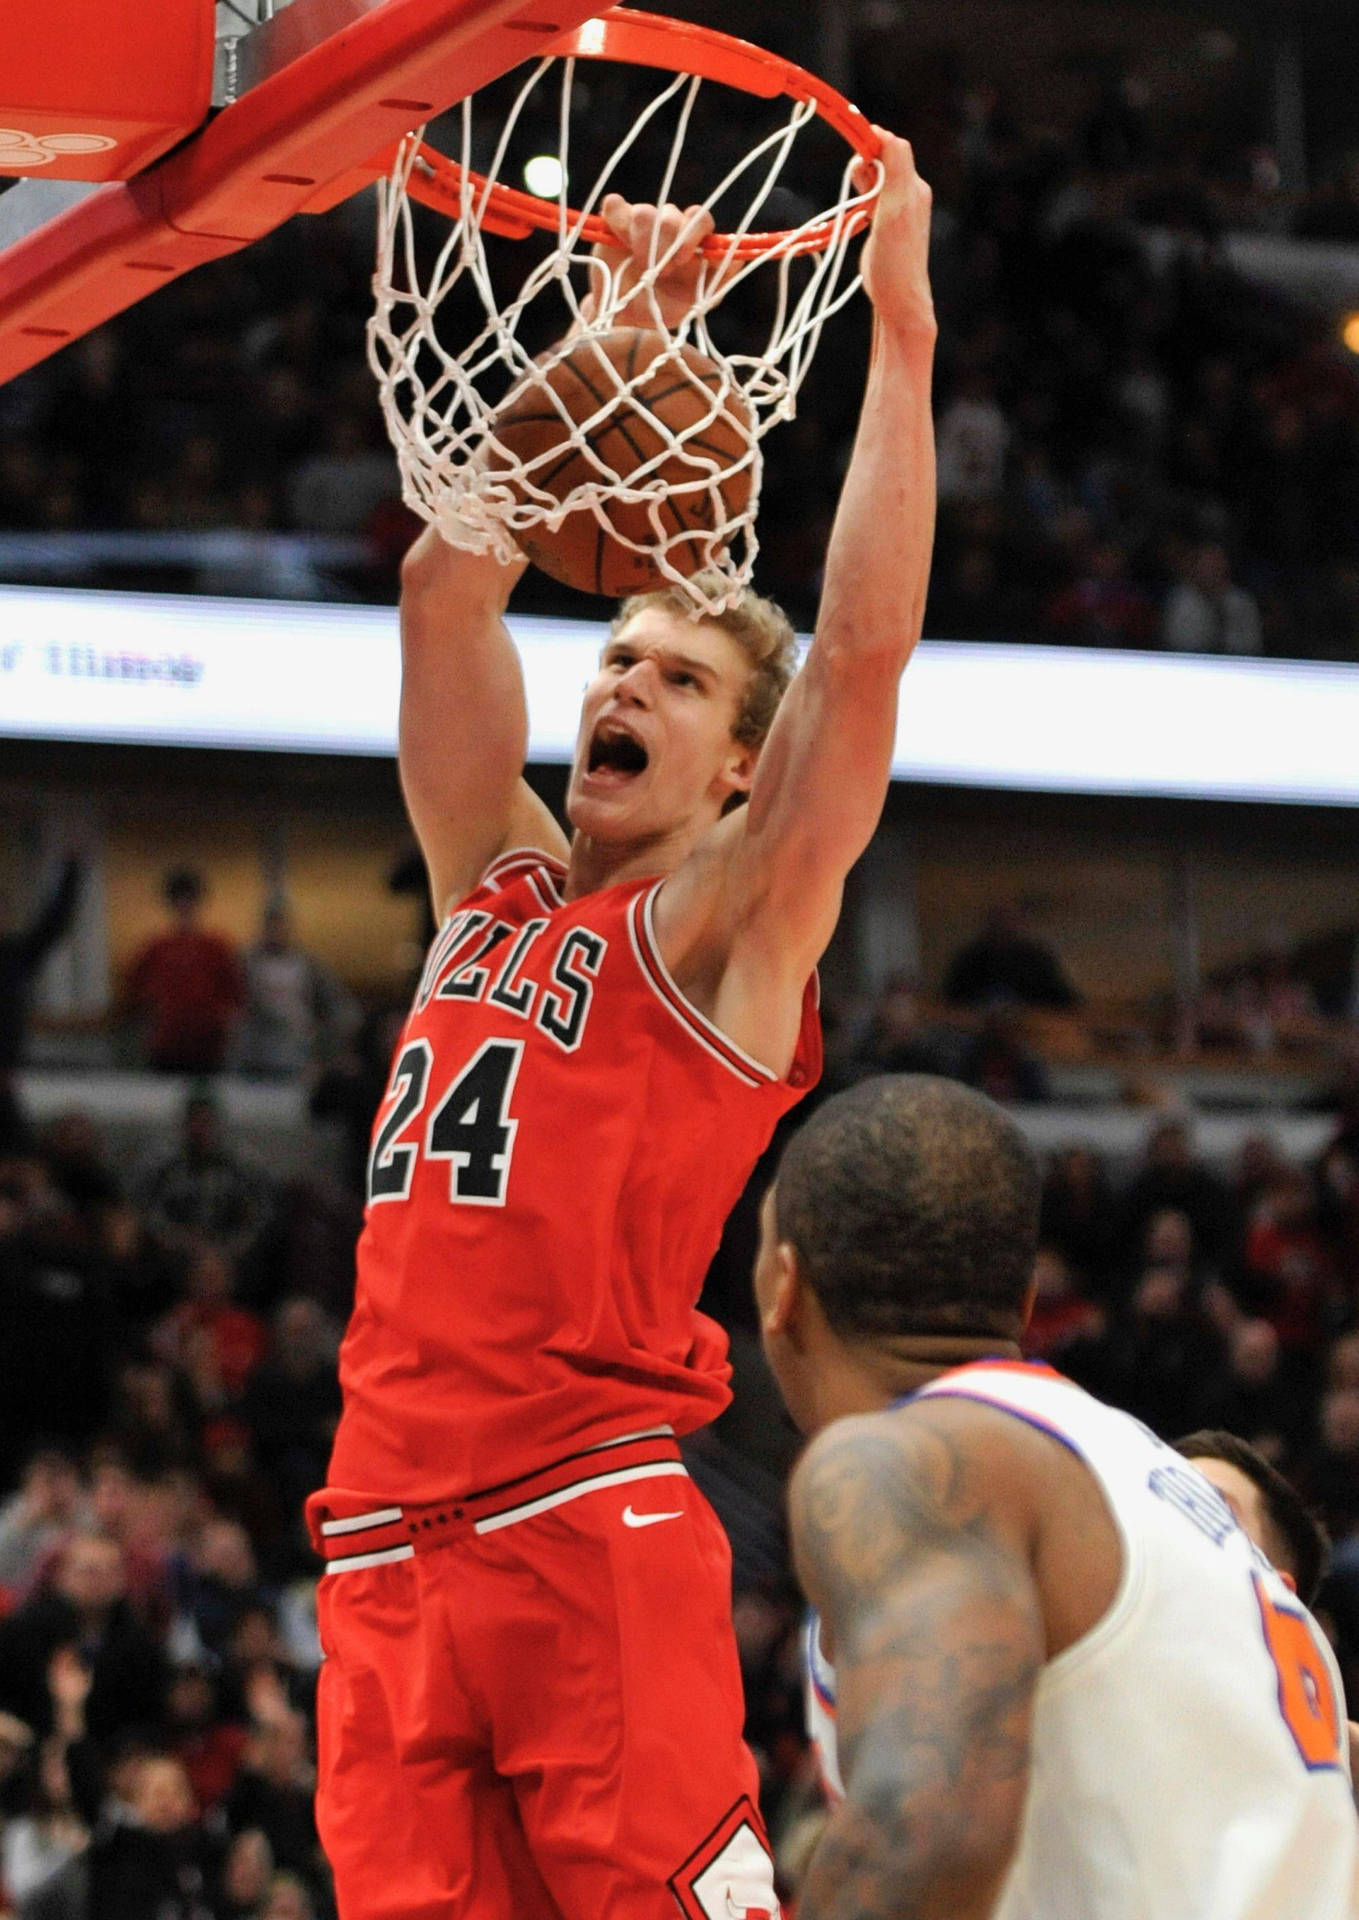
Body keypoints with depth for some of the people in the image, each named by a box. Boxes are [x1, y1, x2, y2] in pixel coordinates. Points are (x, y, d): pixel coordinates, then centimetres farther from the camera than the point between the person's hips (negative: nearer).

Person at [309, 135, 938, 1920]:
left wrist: (901, 325, -5)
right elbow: (448, 596, 17)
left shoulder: (725, 934, 4)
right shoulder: (494, 887, 21)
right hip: (387, 1551, 6)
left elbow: (863, 648, -6)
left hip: (595, 1536, -6)